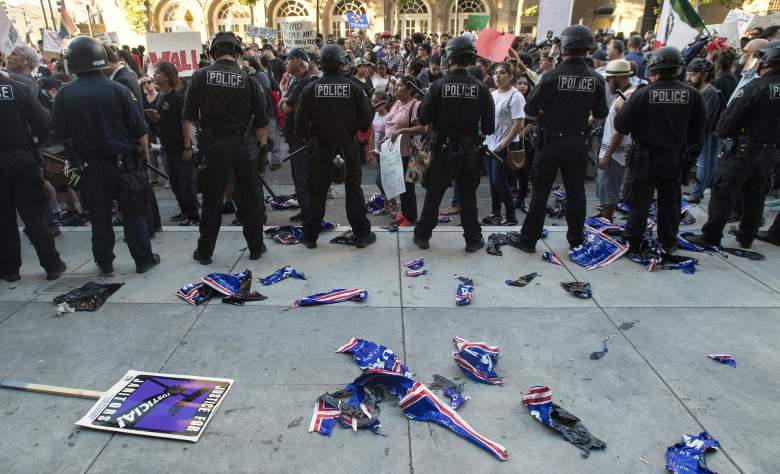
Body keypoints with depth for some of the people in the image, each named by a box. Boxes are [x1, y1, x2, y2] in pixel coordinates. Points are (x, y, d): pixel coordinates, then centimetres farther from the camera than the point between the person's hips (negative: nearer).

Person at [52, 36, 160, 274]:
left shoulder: (65, 94, -6)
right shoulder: (117, 89, -10)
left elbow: (60, 133, 0)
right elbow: (139, 130, -8)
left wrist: (81, 146, 18)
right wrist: (145, 154, 6)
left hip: (90, 165, 2)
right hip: (123, 163, -2)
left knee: (100, 216, 13)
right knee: (134, 213, 8)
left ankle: (104, 263, 23)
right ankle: (144, 259, 13)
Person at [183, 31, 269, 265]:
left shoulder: (201, 76, -5)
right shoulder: (249, 79, -3)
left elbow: (189, 116, -2)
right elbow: (262, 121, -2)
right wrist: (262, 146, 9)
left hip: (214, 145, 0)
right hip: (245, 146, 1)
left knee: (212, 201, 10)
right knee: (250, 199, 13)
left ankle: (205, 252, 21)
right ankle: (256, 247, 22)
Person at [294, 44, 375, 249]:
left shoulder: (311, 88, -7)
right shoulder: (353, 87, -7)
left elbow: (300, 123, -6)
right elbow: (366, 120, -6)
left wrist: (311, 136, 12)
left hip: (320, 148, 0)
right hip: (348, 146, 0)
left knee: (316, 192, 10)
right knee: (354, 190, 10)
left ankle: (310, 236, 17)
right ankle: (362, 234, 16)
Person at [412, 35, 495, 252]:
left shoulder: (439, 85, -11)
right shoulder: (481, 88, -7)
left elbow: (423, 119, -10)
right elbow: (489, 127, -5)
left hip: (443, 149, -1)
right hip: (469, 151, 1)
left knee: (433, 195, 12)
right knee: (468, 196, 13)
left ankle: (422, 236, 21)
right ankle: (473, 240, 20)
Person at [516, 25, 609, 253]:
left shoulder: (551, 77, -14)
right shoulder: (596, 79, -3)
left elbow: (529, 111, -12)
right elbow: (600, 115, 4)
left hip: (550, 142, -3)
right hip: (578, 144, 3)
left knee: (540, 192, 5)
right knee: (576, 192, 14)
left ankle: (529, 240, 11)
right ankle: (576, 239, 26)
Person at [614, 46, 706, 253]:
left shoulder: (642, 94, -15)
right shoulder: (692, 94, -4)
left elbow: (620, 125, -14)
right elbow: (698, 132, 2)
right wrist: (690, 155, 15)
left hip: (645, 159, -3)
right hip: (675, 160, 3)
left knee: (639, 201, 8)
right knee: (670, 202, 16)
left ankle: (632, 241, 13)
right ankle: (668, 242, 27)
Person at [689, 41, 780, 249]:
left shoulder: (754, 88, -18)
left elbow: (727, 124, -17)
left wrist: (723, 132, 2)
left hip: (743, 150, -7)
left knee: (722, 192, 1)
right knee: (755, 195, 17)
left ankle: (711, 236, 3)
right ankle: (747, 237, 28)